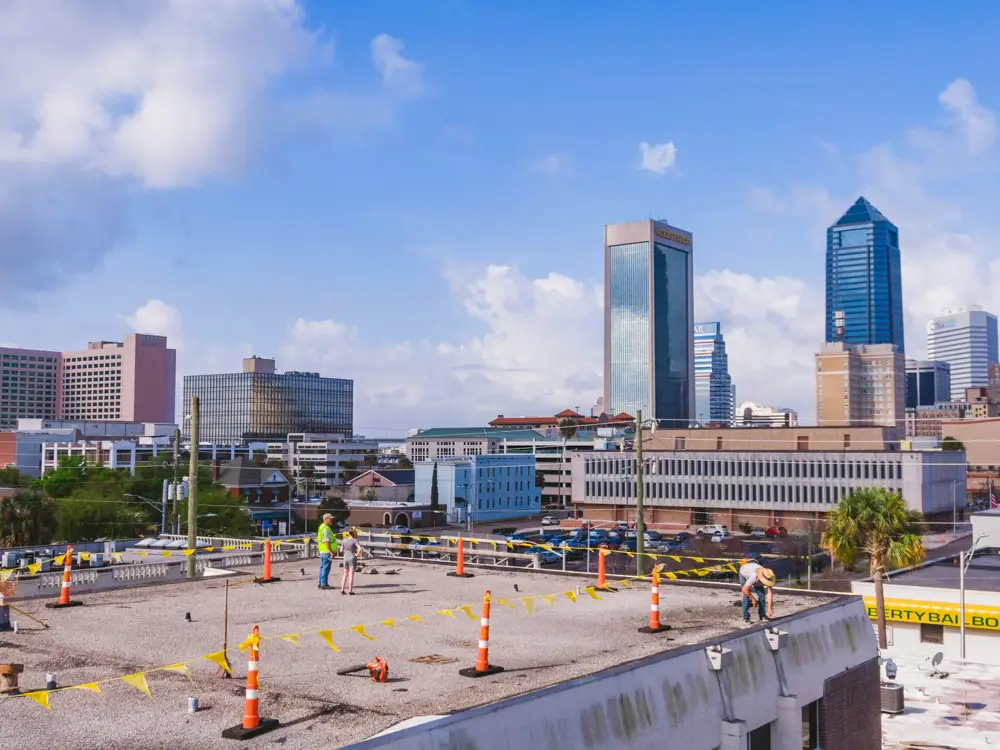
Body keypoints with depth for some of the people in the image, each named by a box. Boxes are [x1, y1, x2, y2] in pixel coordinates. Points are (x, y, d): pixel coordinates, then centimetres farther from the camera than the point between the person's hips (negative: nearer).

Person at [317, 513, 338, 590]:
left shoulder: (321, 526, 12)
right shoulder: (326, 529, -19)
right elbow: (327, 542, -23)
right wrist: (331, 552, -21)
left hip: (322, 551, 10)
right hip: (327, 551, -10)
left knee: (322, 567, 14)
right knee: (326, 568, -5)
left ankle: (320, 584, 19)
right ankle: (324, 584, -3)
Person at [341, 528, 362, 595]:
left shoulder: (344, 540, 2)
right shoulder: (355, 540, -14)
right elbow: (360, 549, -26)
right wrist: (357, 554, -12)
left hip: (345, 557, 5)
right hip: (352, 558, -4)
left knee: (345, 574, 15)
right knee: (351, 574, 0)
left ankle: (342, 590, 14)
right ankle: (350, 591, 0)